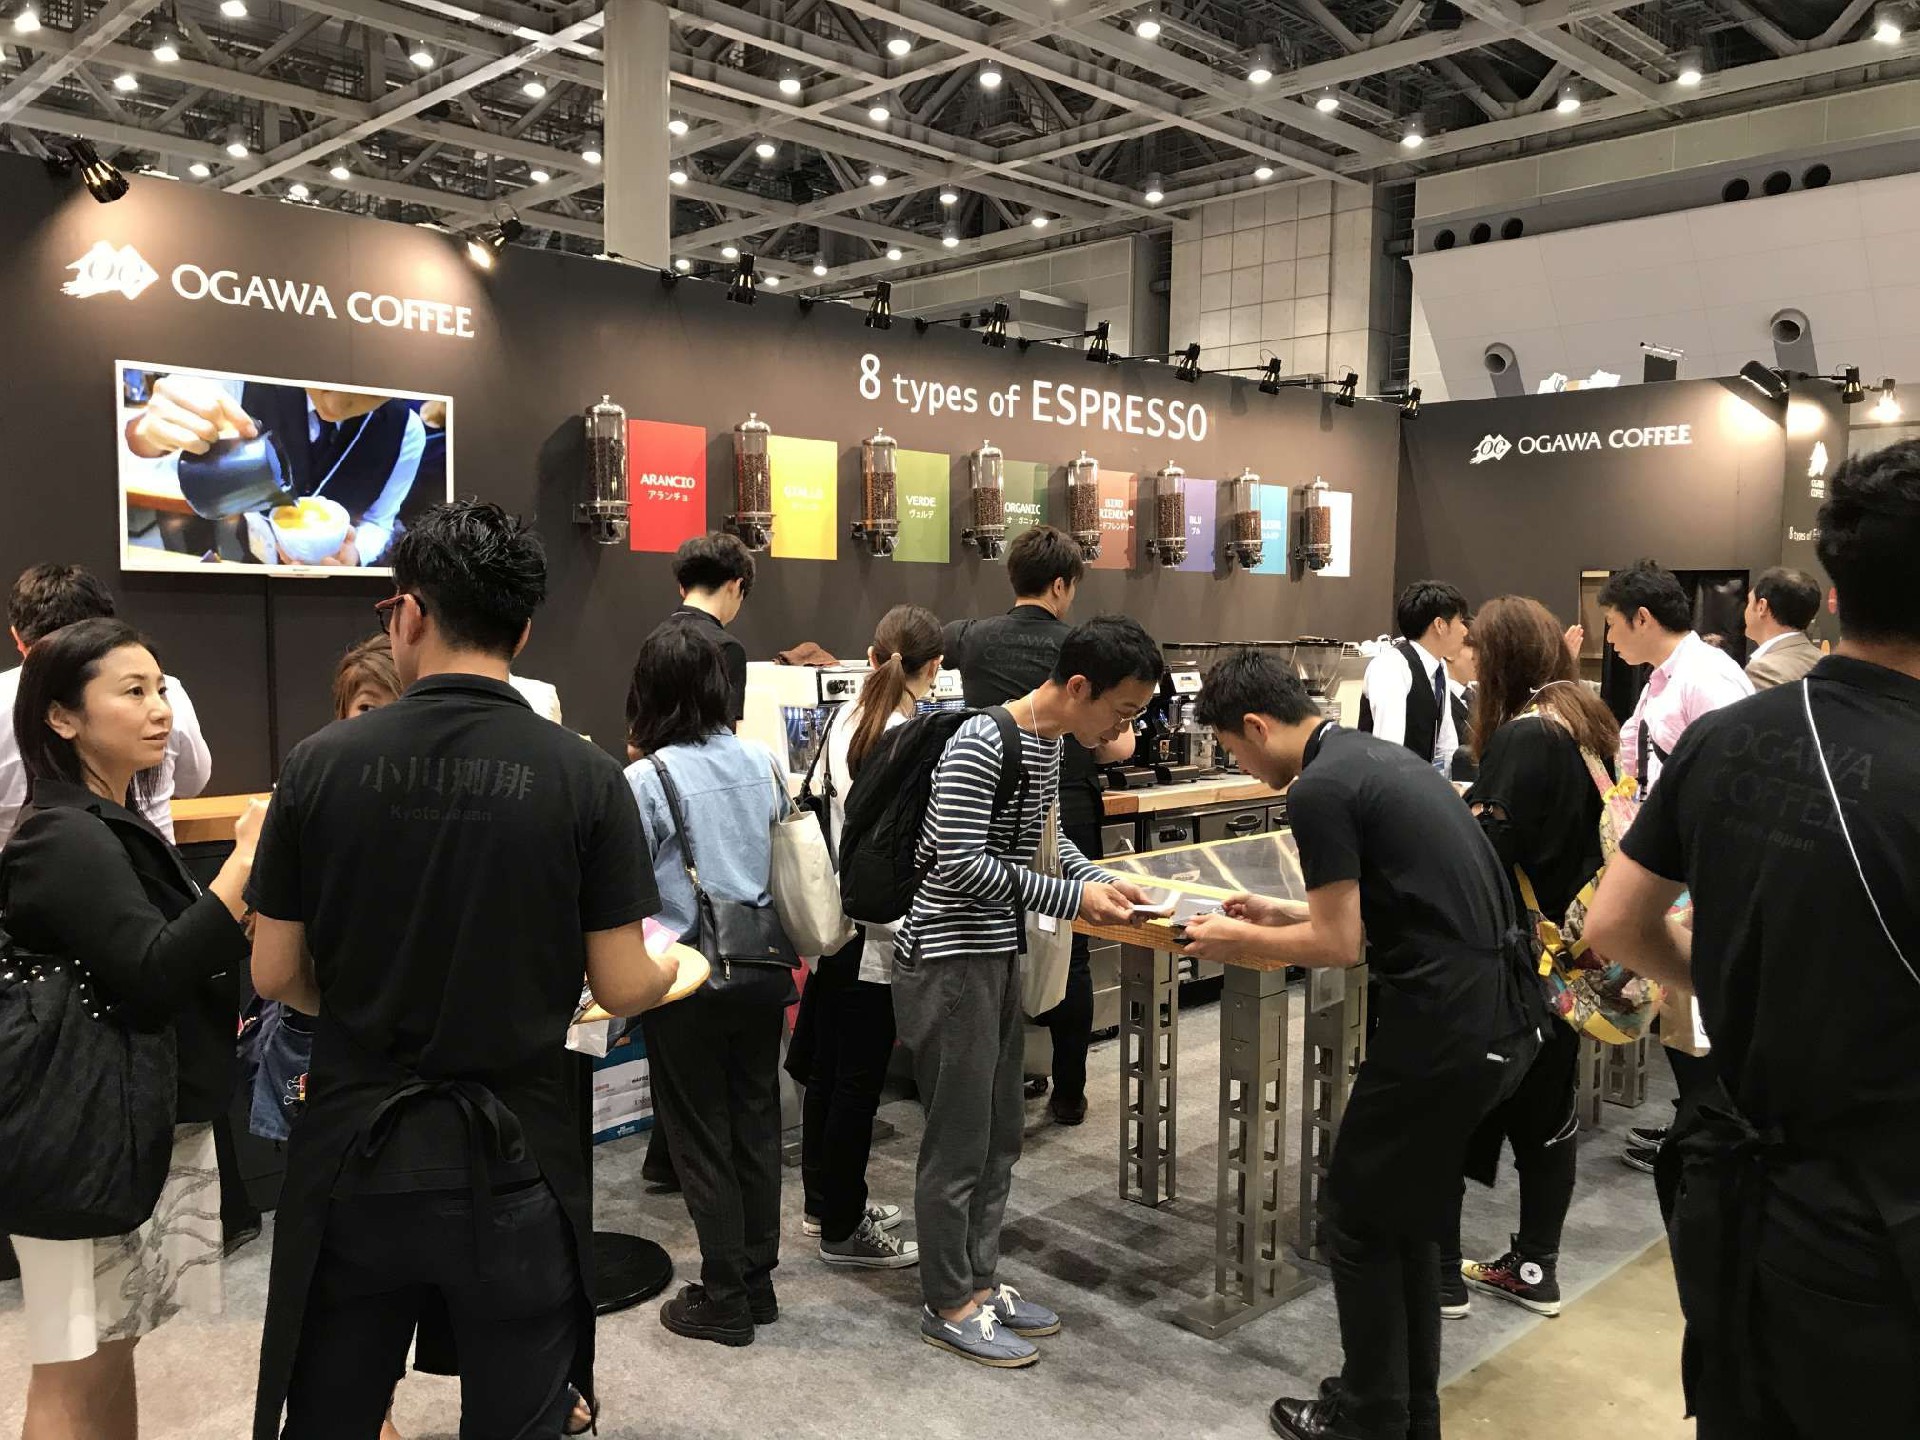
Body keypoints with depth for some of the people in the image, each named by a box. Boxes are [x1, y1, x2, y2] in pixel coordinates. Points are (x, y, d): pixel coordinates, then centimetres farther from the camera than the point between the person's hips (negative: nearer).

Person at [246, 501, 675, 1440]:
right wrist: (675, 967, 14)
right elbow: (622, 988, -9)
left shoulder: (322, 763, -7)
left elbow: (276, 976, -1)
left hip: (353, 1152, 2)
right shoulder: (585, 776, -11)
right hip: (513, 1159, -1)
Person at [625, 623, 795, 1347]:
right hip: (764, 972, 5)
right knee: (756, 1124, 15)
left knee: (702, 1139, 8)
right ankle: (758, 1281, 27)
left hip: (689, 982, -5)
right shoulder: (763, 762, 0)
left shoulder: (647, 779, -15)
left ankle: (725, 1298, 19)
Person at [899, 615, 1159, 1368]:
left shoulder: (1048, 742, 7)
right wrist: (1072, 900, -19)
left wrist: (1102, 879, 3)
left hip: (996, 958, 9)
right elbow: (960, 865, -24)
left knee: (1001, 1132, 17)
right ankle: (948, 1304, 18)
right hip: (949, 962, -9)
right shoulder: (981, 743, -22)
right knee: (959, 1139, 3)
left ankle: (979, 1279, 31)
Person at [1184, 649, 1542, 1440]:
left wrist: (1239, 940, 3)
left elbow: (1338, 945, -12)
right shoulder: (1377, 756, 14)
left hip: (1449, 1022, -9)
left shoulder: (1318, 789, -14)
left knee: (1359, 1220, 9)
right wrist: (1279, 912, 24)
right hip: (1506, 1006, 9)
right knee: (1405, 1215, 21)